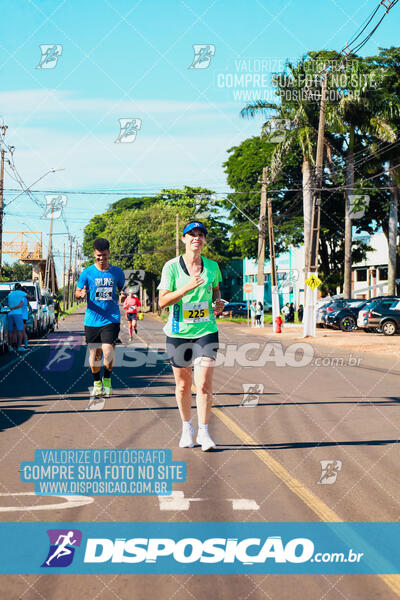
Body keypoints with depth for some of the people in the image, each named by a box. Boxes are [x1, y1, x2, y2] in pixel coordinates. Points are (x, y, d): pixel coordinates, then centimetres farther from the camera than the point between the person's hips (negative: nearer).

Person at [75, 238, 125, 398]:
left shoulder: (117, 272, 5)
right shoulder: (87, 273, 1)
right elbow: (77, 292, 6)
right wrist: (81, 294, -17)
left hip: (111, 319, 0)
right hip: (92, 320, 0)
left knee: (108, 352, -12)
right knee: (94, 353, 6)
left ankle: (107, 380, 14)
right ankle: (97, 382, 28)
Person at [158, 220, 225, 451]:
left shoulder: (212, 266, 3)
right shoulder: (172, 267, -5)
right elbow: (162, 301, -10)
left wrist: (218, 303, 0)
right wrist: (187, 288, -22)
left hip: (206, 331, 1)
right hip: (179, 332, -1)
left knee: (204, 384, -10)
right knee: (183, 385, 10)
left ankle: (203, 432, 1)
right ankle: (187, 428, 31)